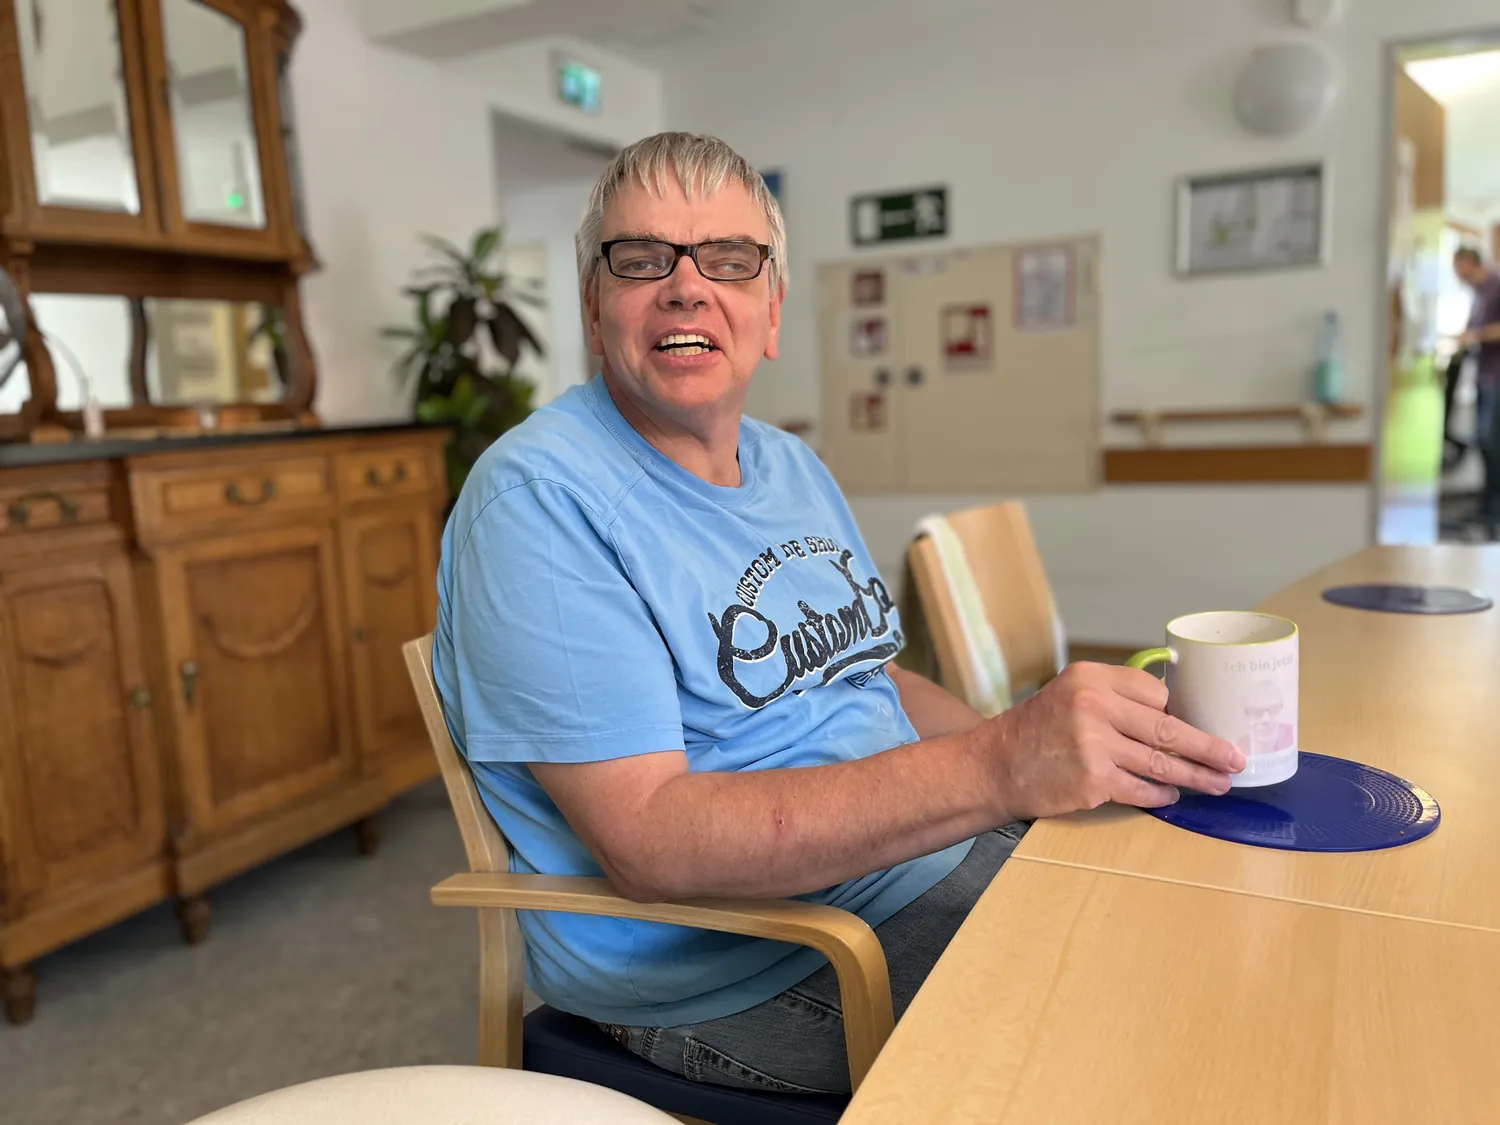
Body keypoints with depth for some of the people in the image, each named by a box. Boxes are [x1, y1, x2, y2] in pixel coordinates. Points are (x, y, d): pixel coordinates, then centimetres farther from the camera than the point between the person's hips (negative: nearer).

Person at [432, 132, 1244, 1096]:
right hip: (733, 969, -7)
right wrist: (998, 767, -33)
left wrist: (1058, 746, -2)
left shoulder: (795, 467, 10)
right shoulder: (540, 497, -18)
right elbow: (648, 840, -26)